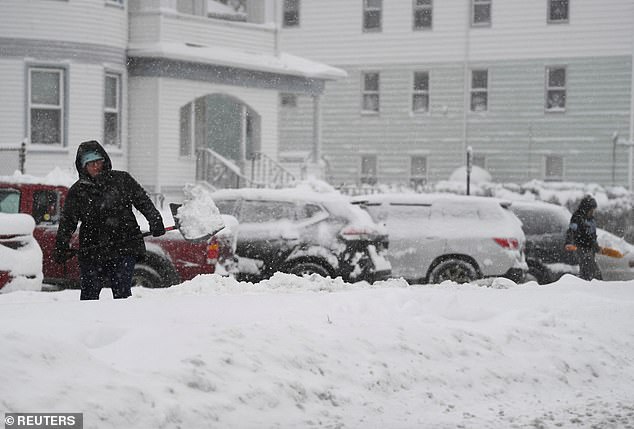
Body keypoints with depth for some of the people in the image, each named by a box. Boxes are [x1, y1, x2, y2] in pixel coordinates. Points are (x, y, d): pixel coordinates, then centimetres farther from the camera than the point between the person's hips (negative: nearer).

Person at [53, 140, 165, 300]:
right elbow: (67, 221, 7)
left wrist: (155, 221, -3)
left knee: (121, 292, -7)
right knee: (89, 293, 1)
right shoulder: (77, 191, 7)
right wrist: (61, 247, -3)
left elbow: (143, 202, 10)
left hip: (125, 248, -1)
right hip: (92, 252, 1)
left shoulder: (122, 180, 6)